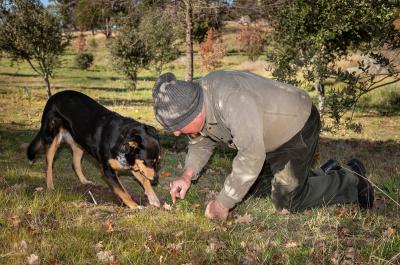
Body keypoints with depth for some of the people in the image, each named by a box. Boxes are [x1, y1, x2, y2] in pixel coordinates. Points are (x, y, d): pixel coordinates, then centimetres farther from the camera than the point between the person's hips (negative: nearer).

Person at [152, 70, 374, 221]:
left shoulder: (230, 99, -39)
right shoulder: (195, 103, -11)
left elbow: (252, 155, -41)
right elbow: (201, 143, 6)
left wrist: (223, 204, -34)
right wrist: (187, 175, -11)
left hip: (298, 125, -9)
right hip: (270, 132, 9)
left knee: (286, 202, -4)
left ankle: (352, 180, 16)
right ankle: (325, 175, 33)